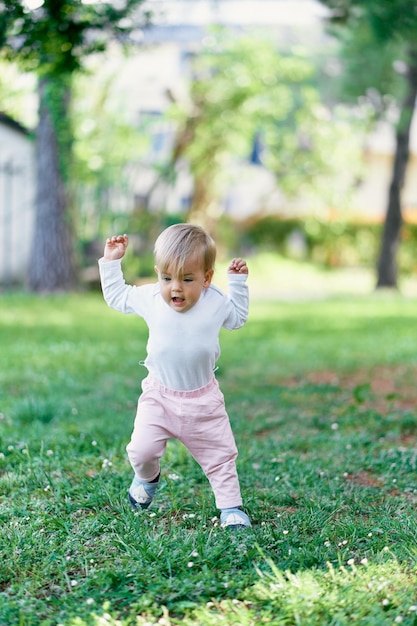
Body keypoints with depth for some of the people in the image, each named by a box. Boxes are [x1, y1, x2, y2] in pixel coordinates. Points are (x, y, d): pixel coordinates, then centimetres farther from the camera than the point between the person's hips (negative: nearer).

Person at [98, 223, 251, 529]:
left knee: (220, 456, 6)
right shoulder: (148, 298, -9)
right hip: (159, 397, 0)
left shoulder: (216, 302, -9)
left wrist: (238, 282, 1)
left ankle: (231, 507, 23)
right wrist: (112, 262, 3)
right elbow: (116, 296, 9)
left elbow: (238, 317, 13)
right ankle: (147, 478, 25)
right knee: (141, 450, -9)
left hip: (203, 400, 0)